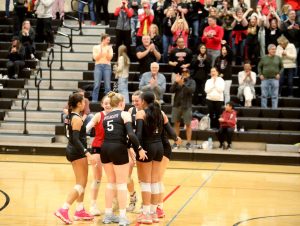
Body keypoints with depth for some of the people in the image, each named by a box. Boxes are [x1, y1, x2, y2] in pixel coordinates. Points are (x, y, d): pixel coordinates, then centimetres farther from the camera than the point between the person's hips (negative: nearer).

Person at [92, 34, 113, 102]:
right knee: (97, 85, -8)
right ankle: (94, 101, -6)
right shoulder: (96, 47, 8)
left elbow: (110, 58, 2)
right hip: (98, 66, -1)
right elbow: (96, 58, -2)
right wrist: (100, 50, -10)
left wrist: (107, 50, -9)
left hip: (107, 66, 1)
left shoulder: (109, 47, 11)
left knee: (107, 86, -3)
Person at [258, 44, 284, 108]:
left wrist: (279, 74, -2)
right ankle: (264, 108, 9)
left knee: (275, 96, 1)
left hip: (275, 79, 0)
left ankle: (274, 109, 5)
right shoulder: (264, 58, 4)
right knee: (264, 95, 2)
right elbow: (259, 67, 13)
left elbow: (282, 67, 12)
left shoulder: (278, 58, 5)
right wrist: (260, 74, 0)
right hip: (265, 79, 0)